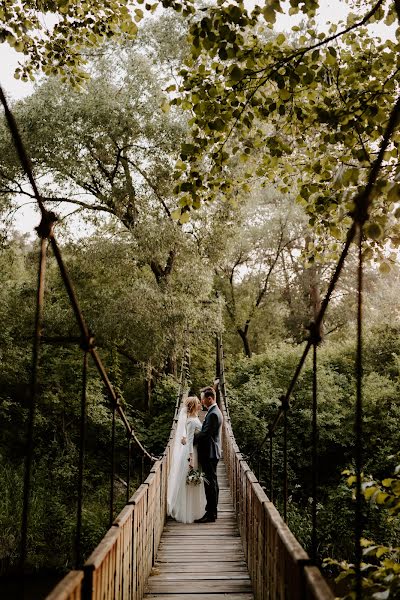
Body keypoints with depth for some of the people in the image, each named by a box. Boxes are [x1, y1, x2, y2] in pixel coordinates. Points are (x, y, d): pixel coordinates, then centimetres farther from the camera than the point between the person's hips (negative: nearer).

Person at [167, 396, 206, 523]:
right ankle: (188, 514, 5)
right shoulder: (191, 421, -17)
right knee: (189, 484, -2)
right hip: (191, 453, -10)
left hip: (195, 452, 10)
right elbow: (189, 440, -20)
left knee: (194, 483, 15)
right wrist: (191, 458, -23)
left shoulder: (194, 418, 13)